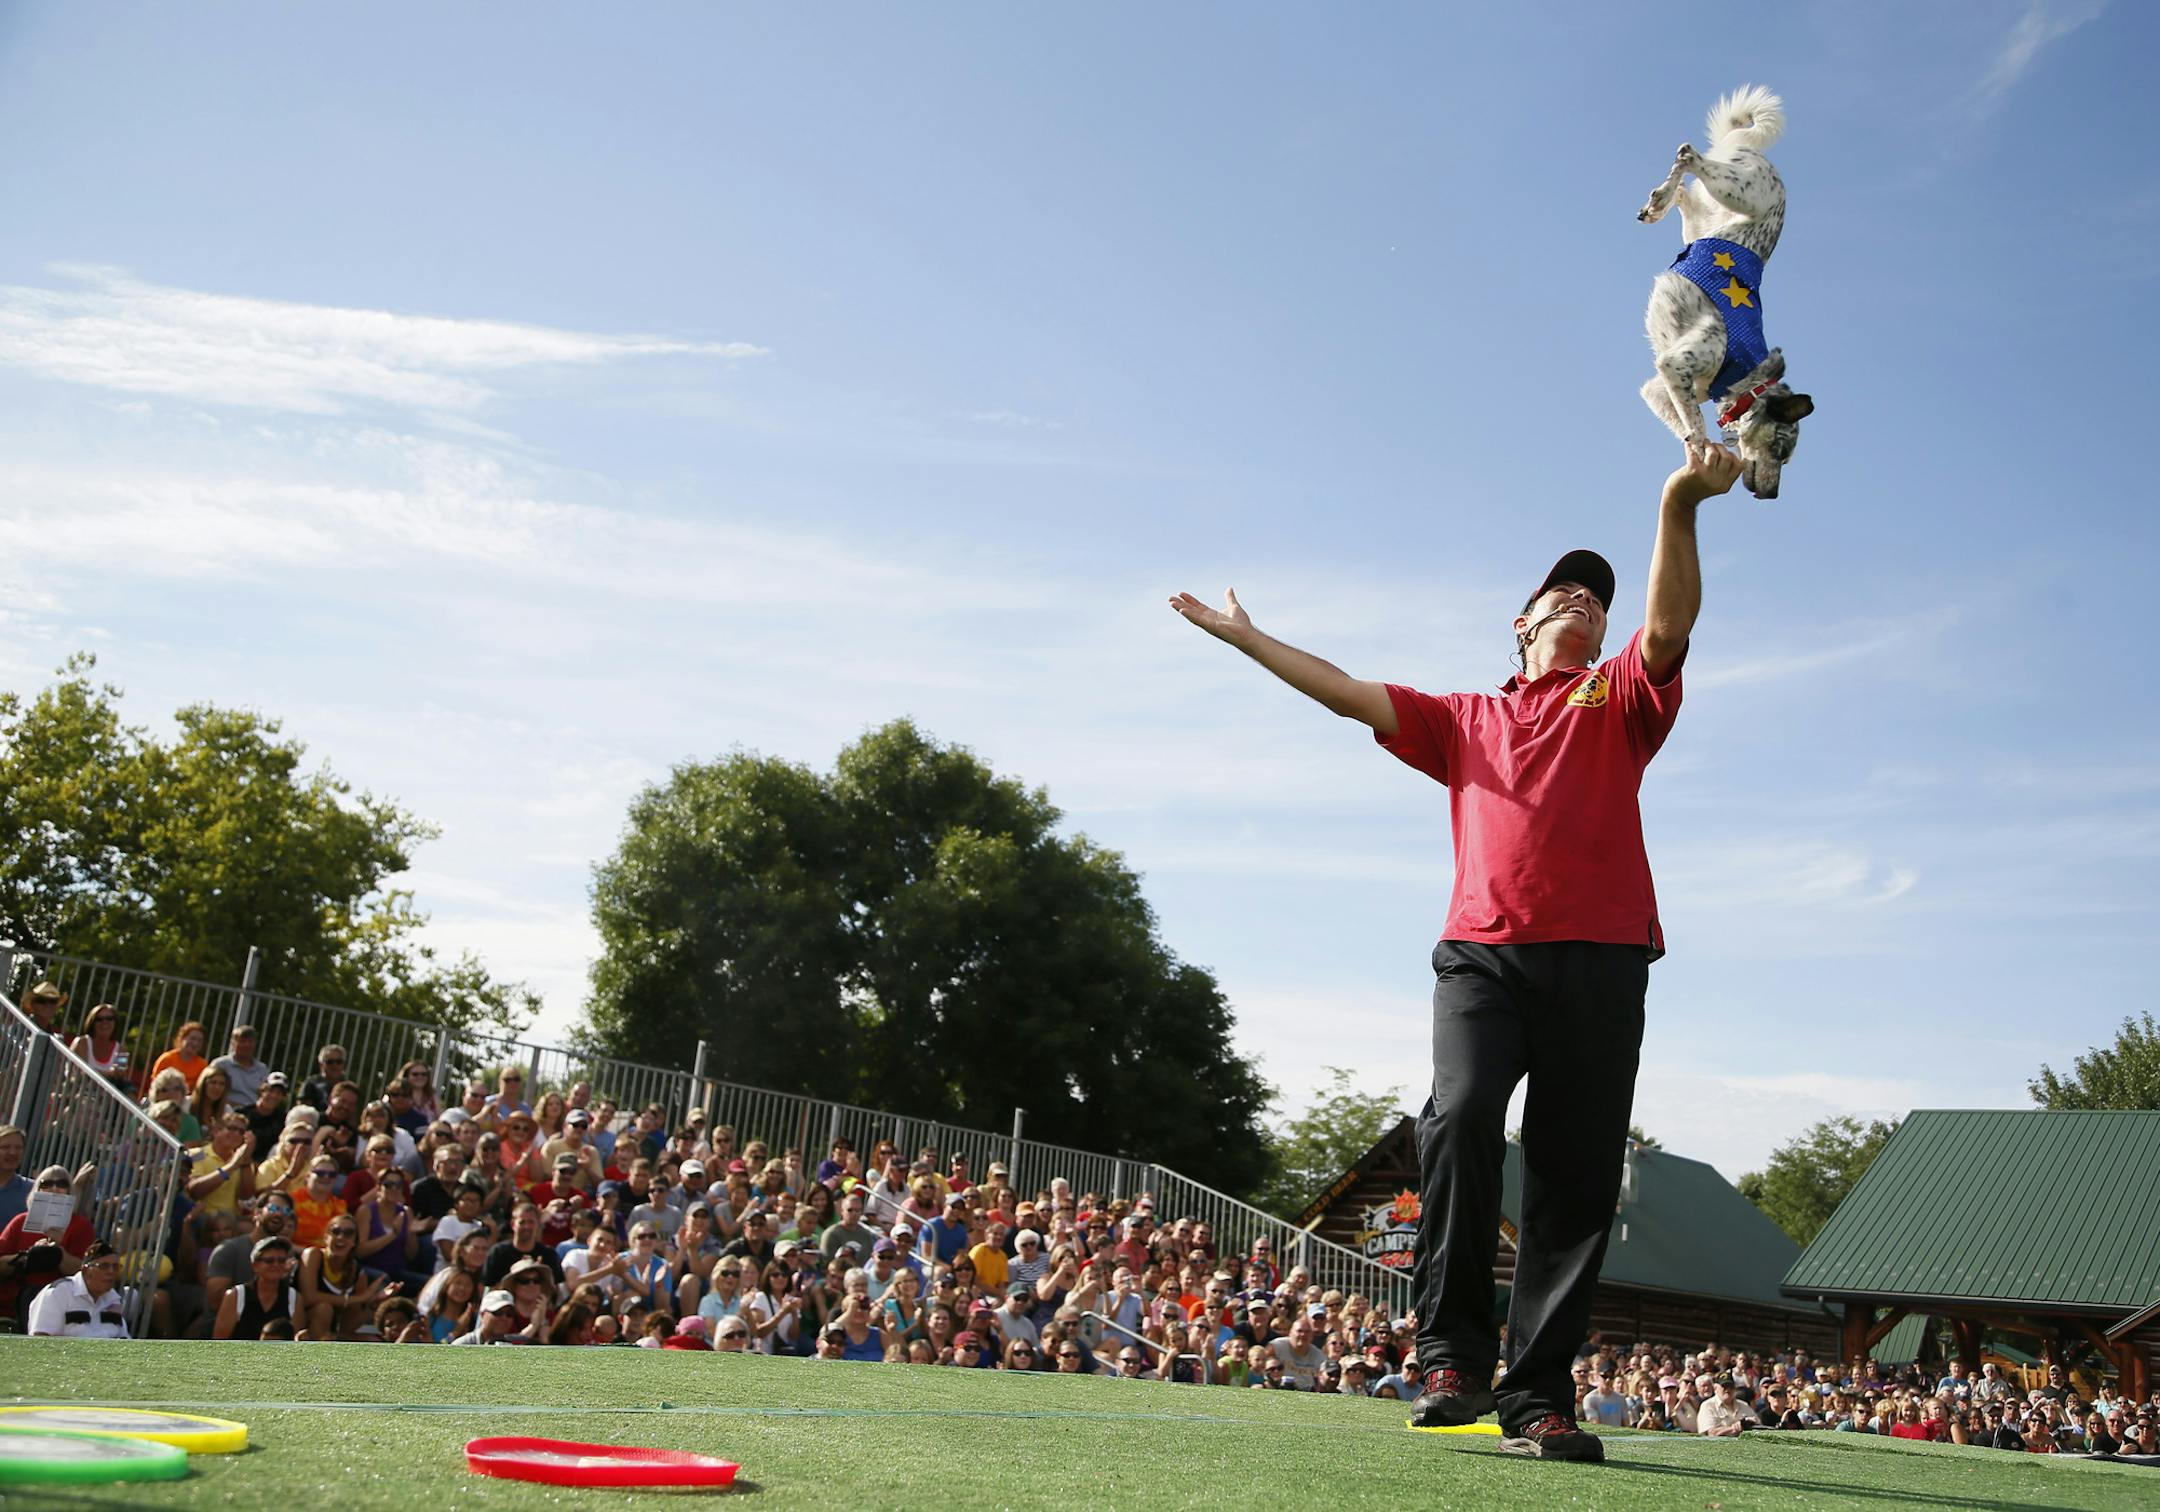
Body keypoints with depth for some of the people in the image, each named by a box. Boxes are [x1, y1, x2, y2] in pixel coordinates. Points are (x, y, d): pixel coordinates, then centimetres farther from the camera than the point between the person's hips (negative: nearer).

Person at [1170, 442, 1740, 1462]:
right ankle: (1453, 1358, -17)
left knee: (1577, 1180, -3)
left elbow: (1669, 628, -1)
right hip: (1481, 952, 1)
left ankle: (1538, 1399, 2)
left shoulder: (1619, 699, 18)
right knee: (1460, 1118, -24)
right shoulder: (1466, 722, 25)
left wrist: (1677, 509, -17)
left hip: (1599, 960, 0)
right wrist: (1243, 635, 26)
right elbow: (1347, 693, 25)